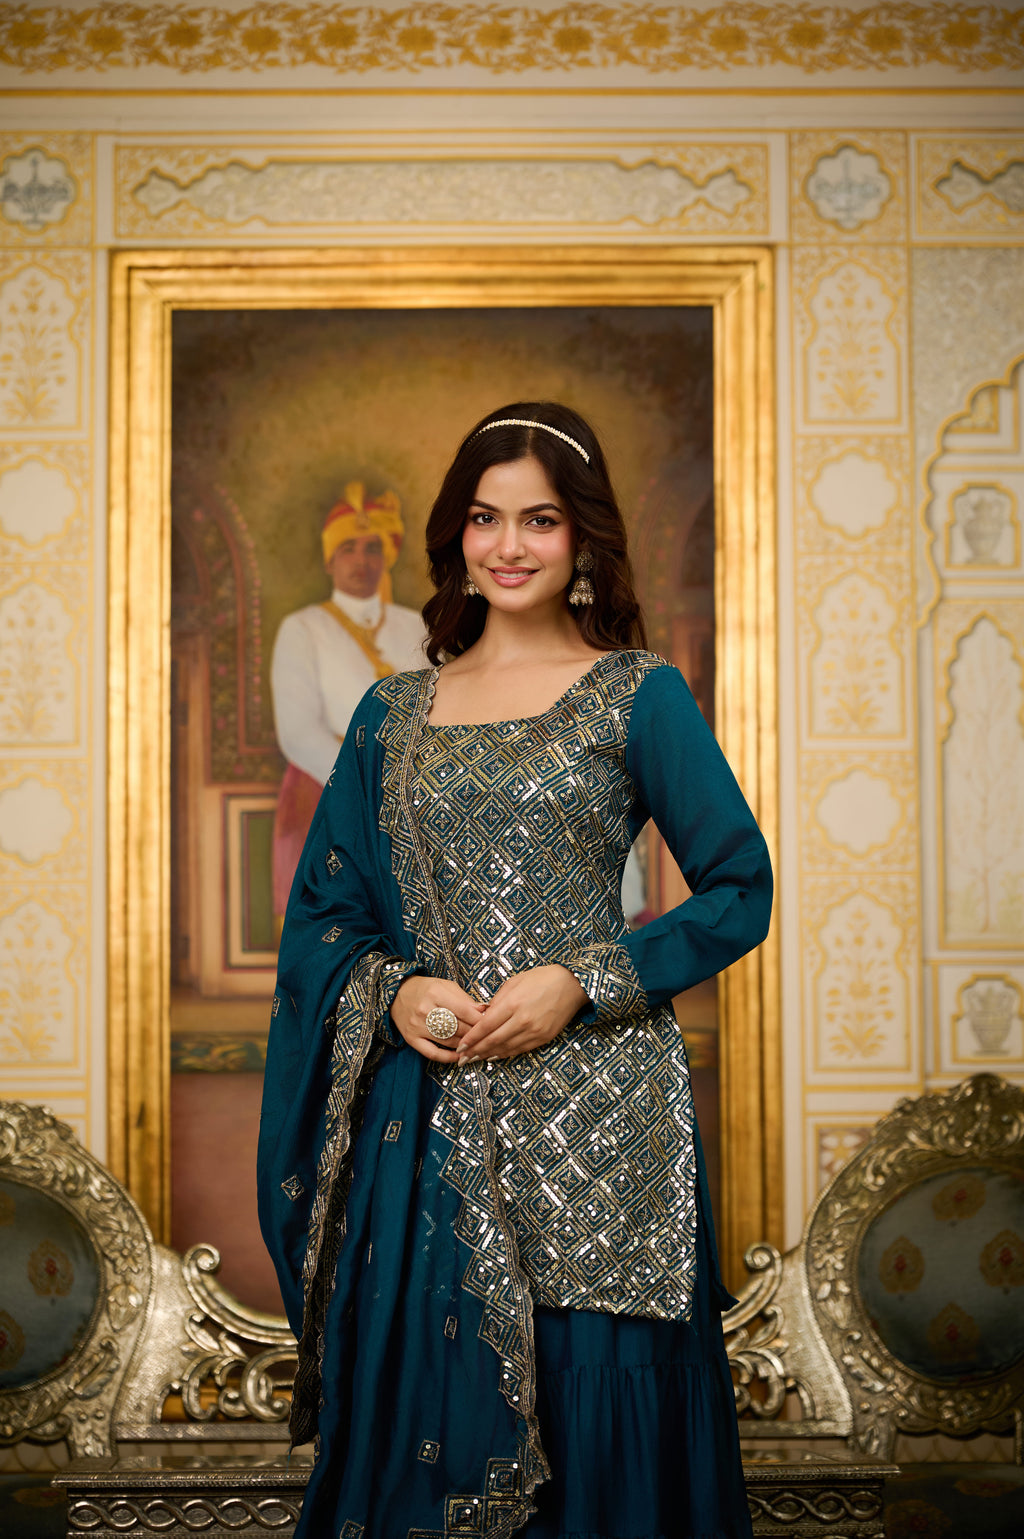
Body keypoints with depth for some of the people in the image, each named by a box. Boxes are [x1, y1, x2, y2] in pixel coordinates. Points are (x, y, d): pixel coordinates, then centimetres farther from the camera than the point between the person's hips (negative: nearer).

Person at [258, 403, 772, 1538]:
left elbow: (741, 890, 0)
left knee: (591, 1426, 1)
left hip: (592, 1115, -3)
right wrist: (392, 992, -7)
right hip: (424, 1116, 3)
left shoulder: (639, 697, 1)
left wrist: (581, 984, -10)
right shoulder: (394, 712, 11)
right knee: (416, 1422, 9)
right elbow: (324, 911, 13)